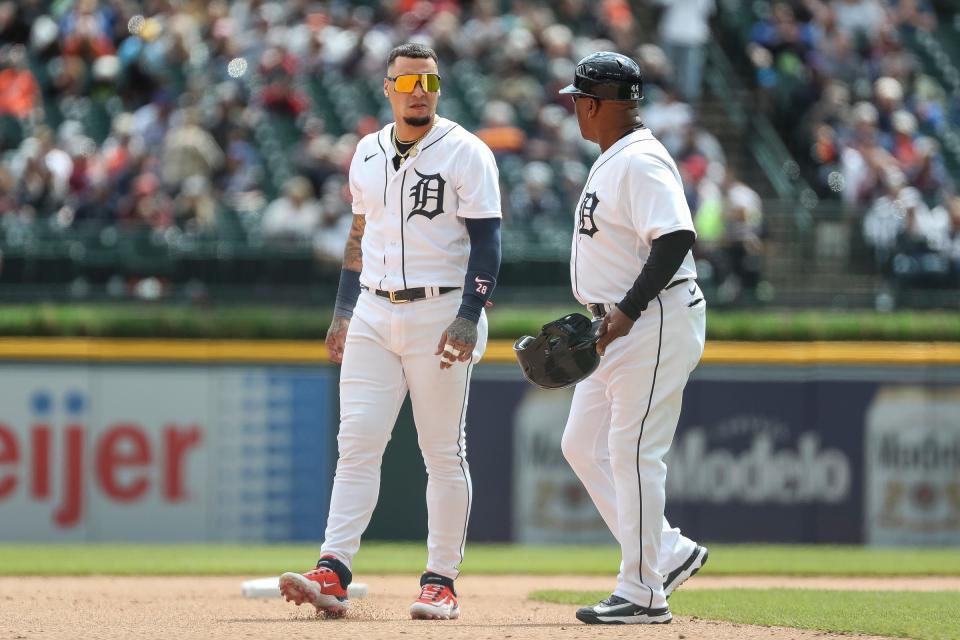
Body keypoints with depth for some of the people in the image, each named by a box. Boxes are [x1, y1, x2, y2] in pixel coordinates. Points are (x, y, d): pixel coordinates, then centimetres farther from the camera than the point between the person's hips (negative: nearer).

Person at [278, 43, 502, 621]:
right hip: (374, 316, 5)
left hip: (441, 312, -5)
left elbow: (487, 240, -10)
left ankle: (441, 583, 6)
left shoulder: (466, 153, -6)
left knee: (444, 454, 0)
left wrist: (469, 317, -19)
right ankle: (333, 574, -8)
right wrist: (344, 310, 16)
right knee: (357, 444, -3)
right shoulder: (368, 154, 13)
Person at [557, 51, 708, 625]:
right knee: (583, 445, 12)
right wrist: (600, 316, 21)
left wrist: (628, 310, -30)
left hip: (656, 321, -11)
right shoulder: (611, 162, 17)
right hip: (619, 327, 11)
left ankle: (643, 593, -5)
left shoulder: (641, 162, -17)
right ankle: (670, 553, 15)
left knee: (634, 451, -9)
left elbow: (676, 239, -27)